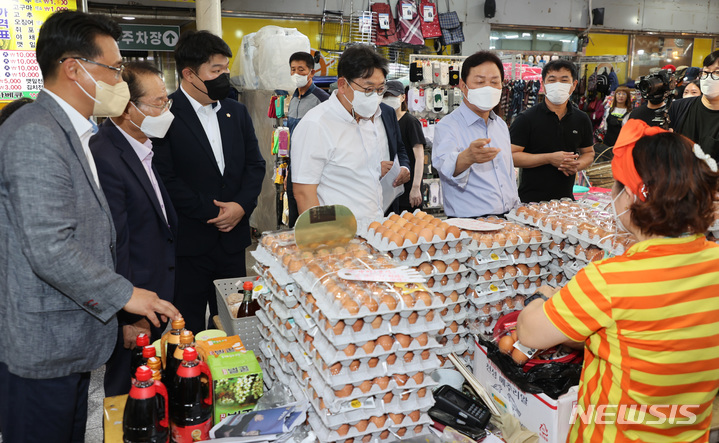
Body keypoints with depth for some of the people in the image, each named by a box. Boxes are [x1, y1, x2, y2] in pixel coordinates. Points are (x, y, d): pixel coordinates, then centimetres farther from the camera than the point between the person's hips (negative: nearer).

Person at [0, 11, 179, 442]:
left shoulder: (68, 131, 13)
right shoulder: (35, 135, -21)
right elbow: (49, 250, -27)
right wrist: (125, 295, -16)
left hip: (71, 341, 10)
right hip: (43, 349, -9)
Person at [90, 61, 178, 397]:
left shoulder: (144, 143, 6)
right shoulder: (105, 158, -24)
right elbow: (114, 246, -22)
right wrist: (129, 318, -17)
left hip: (159, 292, 9)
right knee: (129, 394, 11)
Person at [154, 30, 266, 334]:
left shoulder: (237, 112, 10)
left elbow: (255, 164, 9)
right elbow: (166, 178, -13)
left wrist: (242, 205, -7)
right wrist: (211, 213, -13)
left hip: (233, 238, 5)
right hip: (188, 242, -5)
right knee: (189, 328, 8)